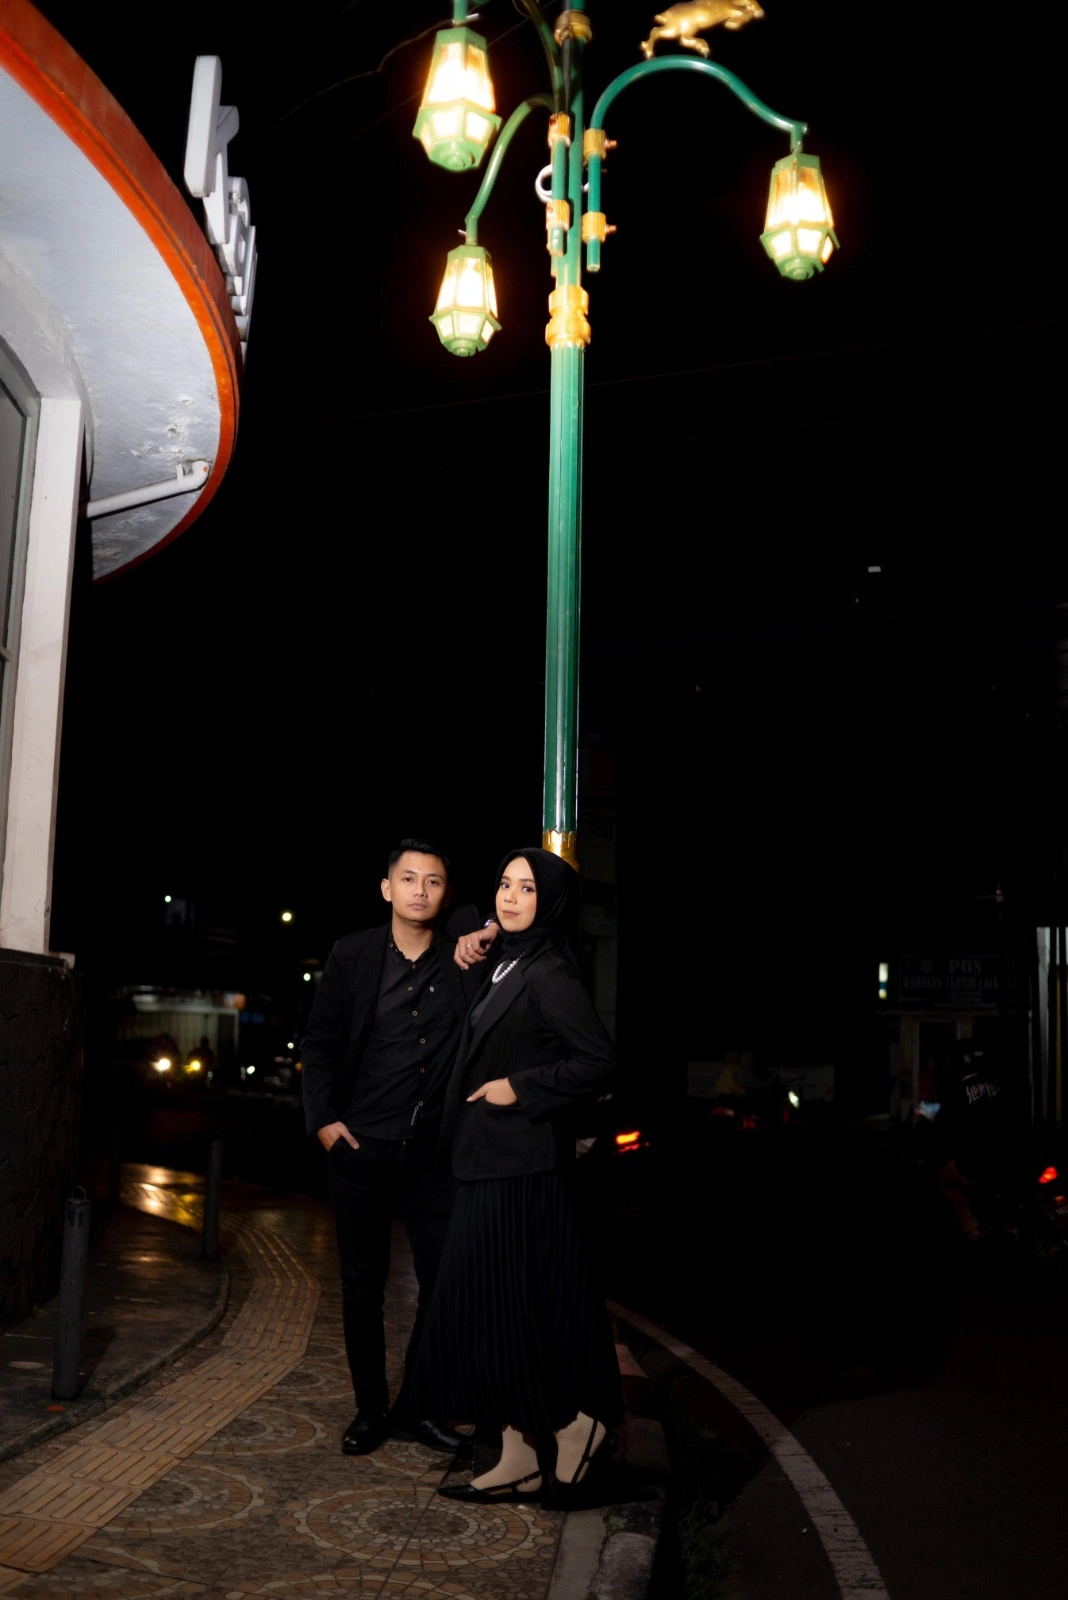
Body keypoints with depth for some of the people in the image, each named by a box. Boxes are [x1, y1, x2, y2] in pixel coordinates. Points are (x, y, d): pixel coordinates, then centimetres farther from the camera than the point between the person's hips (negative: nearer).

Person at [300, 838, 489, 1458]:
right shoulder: (352, 955, 0)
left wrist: (479, 939, -14)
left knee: (446, 1278, 3)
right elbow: (319, 1044, 4)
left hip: (433, 1150, 1)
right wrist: (323, 1118, -5)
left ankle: (417, 1405, 21)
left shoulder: (463, 957, -1)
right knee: (363, 1284, 8)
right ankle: (370, 1407, 24)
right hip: (361, 1147, 0)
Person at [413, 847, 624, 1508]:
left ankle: (573, 1423, 13)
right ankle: (519, 1460, 17)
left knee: (508, 1309, -4)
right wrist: (474, 943, 16)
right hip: (491, 1164, 10)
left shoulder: (549, 974, -14)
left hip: (522, 1169, -10)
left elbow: (601, 1061, -20)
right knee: (491, 1309, 10)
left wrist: (521, 1090, -17)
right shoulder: (506, 965, 13)